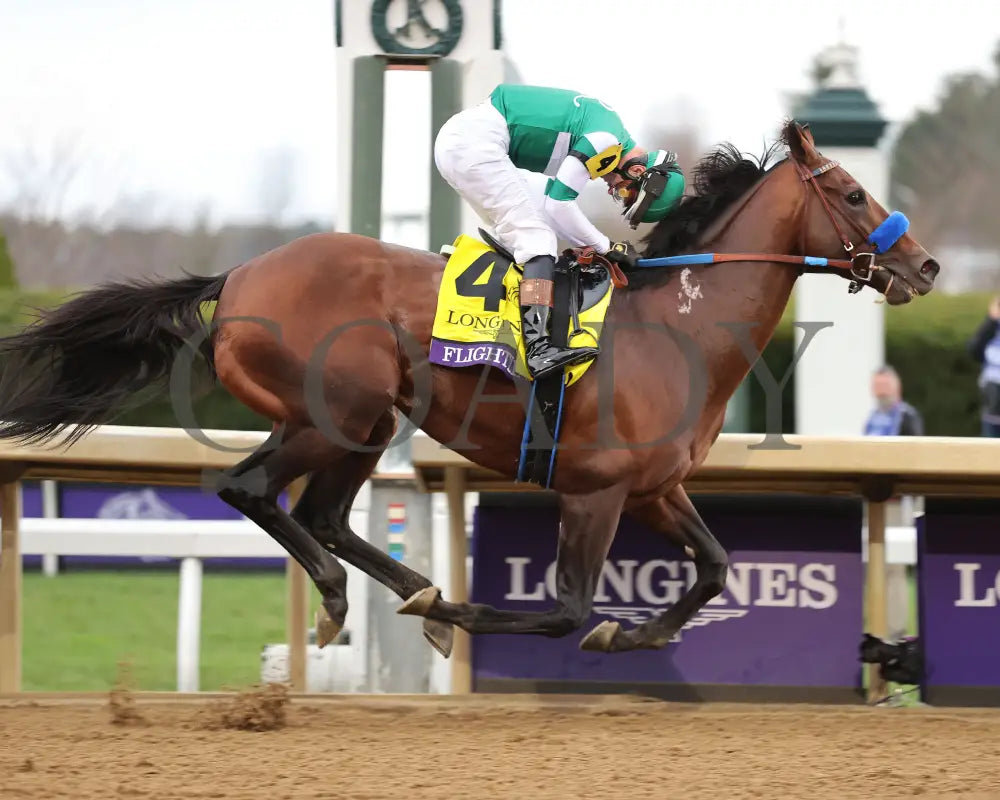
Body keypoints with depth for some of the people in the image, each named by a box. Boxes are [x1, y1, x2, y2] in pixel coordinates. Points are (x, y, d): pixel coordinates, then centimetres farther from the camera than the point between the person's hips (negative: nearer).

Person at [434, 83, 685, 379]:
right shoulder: (607, 141, -12)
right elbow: (559, 204, -13)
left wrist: (586, 247, 17)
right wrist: (608, 247, -3)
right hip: (475, 143, -10)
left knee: (519, 236, 17)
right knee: (536, 236, -14)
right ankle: (539, 349, -28)